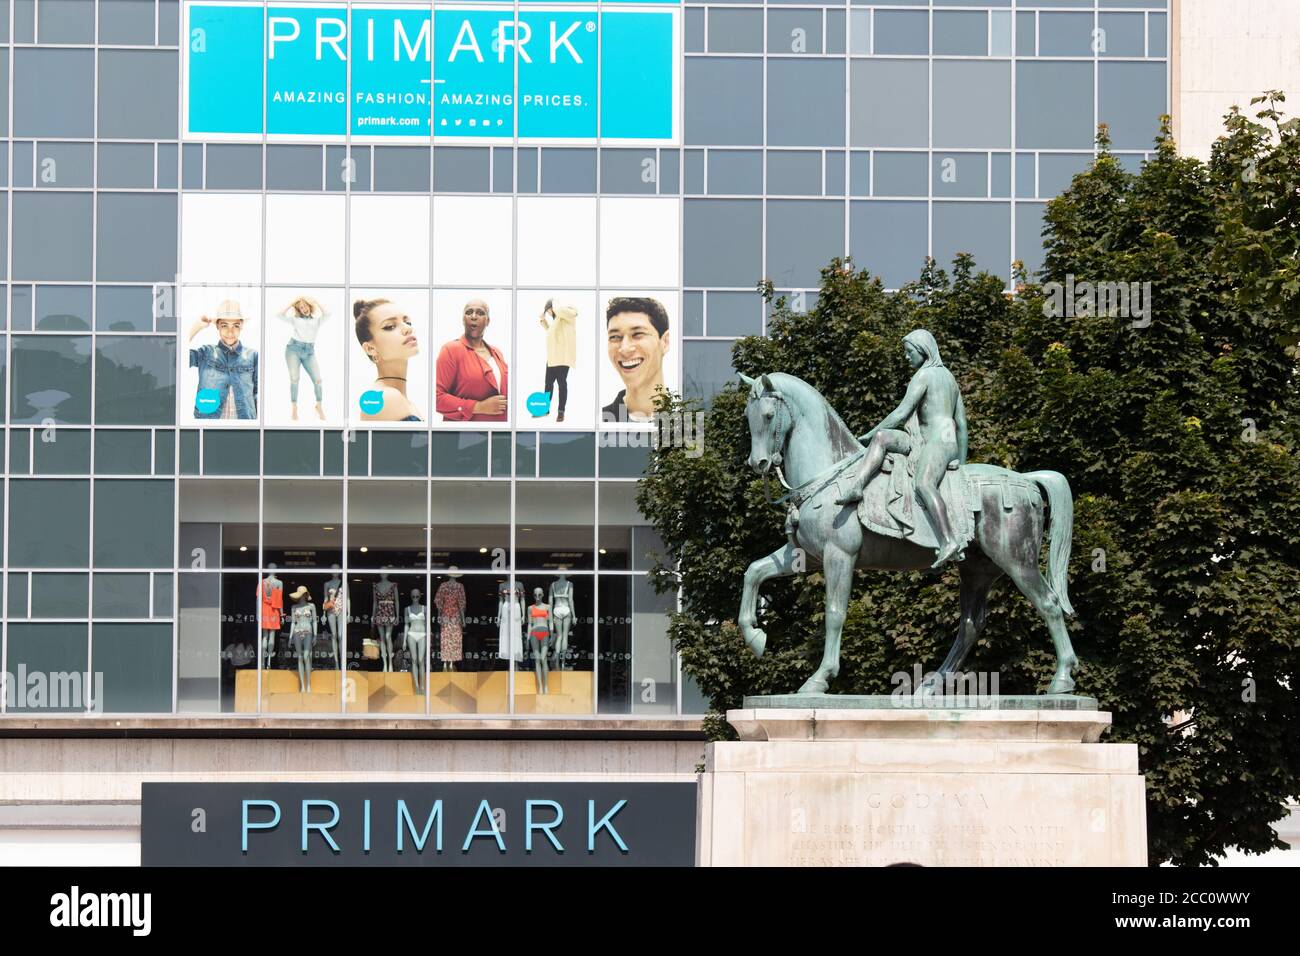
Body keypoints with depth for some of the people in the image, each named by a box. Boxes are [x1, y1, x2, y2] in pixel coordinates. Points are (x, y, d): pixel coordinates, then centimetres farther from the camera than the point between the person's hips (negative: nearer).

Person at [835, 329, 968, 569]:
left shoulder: (923, 375, -2)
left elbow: (901, 414, -10)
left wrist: (868, 435, -3)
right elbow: (961, 423, 25)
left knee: (924, 484, -33)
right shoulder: (948, 377, 26)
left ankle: (948, 541, -53)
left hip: (936, 440, -10)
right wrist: (961, 463, 27)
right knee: (882, 438, -1)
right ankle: (855, 486, -25)